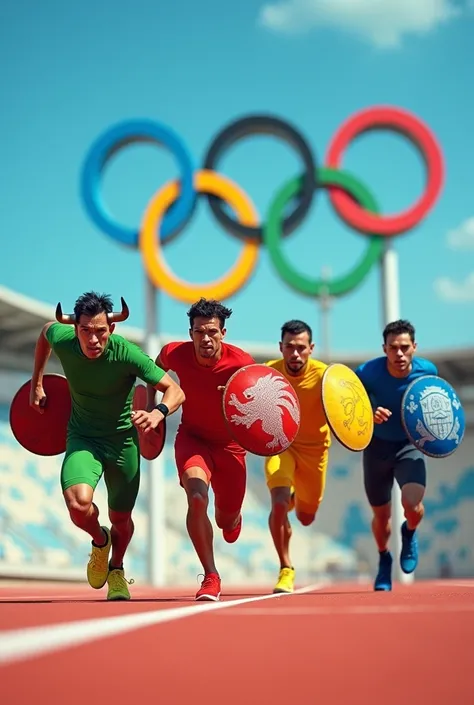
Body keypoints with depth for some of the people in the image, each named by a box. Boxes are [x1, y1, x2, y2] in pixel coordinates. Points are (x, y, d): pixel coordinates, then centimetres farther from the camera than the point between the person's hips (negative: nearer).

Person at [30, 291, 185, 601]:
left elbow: (176, 391, -26)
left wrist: (158, 413, -47)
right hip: (82, 438, 1)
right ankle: (99, 541, 11)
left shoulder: (127, 353, -26)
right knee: (78, 503, -26)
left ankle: (116, 570, 47)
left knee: (121, 519, 11)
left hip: (123, 438, -1)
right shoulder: (61, 339, -18)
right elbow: (47, 329, 8)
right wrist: (37, 383, 13)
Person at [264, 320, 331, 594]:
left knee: (306, 518, 12)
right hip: (281, 444, -1)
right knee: (279, 503, -24)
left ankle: (298, 497, 51)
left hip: (314, 448, 1)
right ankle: (286, 569, -6)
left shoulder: (324, 375, -22)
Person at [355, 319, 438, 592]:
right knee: (381, 516, 11)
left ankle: (410, 534, 14)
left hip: (410, 444, 0)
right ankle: (384, 559, 45)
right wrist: (369, 415, -32)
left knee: (412, 504, -24)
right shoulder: (367, 373, -22)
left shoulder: (428, 370, -15)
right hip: (377, 445, 0)